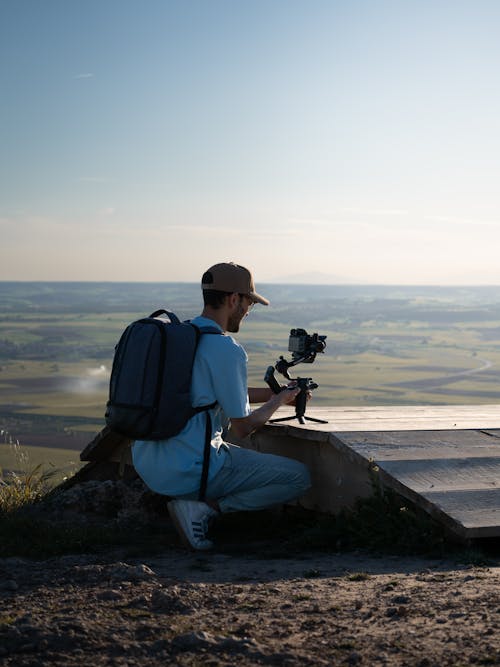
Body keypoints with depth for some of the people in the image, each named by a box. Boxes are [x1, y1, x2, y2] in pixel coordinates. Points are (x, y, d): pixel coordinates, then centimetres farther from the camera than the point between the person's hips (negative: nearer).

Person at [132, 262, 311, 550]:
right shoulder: (227, 350, -15)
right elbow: (243, 428, -9)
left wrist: (273, 392, 24)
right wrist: (279, 400, 10)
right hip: (189, 471, -9)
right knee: (299, 477, 0)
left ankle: (196, 504, 11)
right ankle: (204, 509, -10)